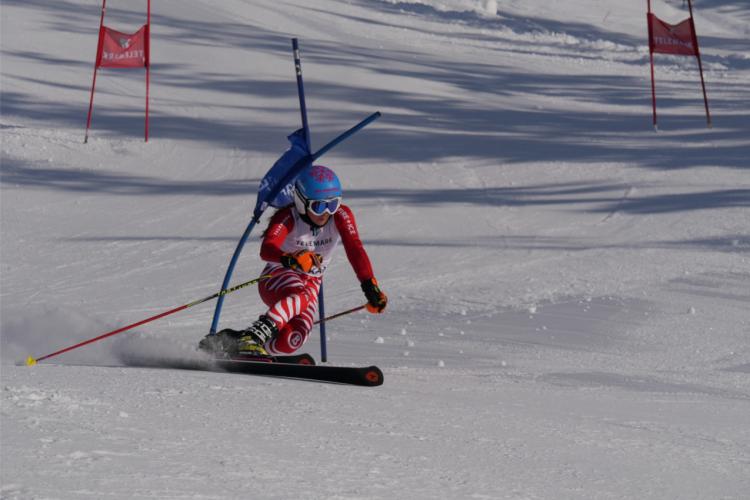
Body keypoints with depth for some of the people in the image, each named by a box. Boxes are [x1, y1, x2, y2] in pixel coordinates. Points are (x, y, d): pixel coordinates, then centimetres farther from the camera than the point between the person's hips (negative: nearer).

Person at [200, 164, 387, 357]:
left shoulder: (341, 216, -14)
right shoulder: (287, 217, -23)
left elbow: (355, 250, -23)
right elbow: (267, 249, -40)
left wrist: (370, 286, -38)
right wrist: (290, 259, -63)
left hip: (311, 283, 4)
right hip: (277, 277, -4)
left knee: (291, 341, -23)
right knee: (301, 296, -41)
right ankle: (255, 335, -47)